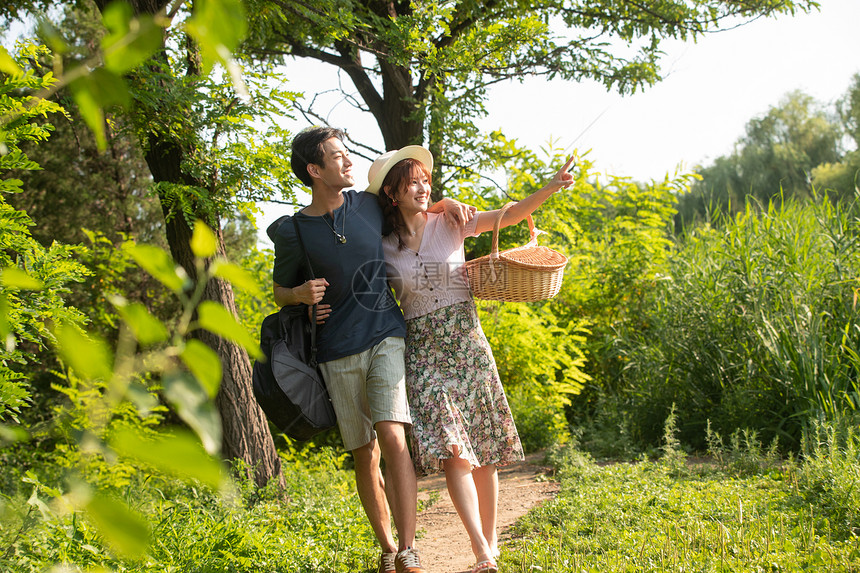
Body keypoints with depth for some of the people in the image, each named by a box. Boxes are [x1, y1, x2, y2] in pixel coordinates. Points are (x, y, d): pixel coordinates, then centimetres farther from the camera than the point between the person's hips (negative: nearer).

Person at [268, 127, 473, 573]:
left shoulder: (369, 205, 3)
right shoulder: (293, 233, -3)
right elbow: (279, 291, 11)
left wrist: (446, 204, 5)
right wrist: (300, 294, -12)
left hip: (386, 338, 0)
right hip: (339, 355, 0)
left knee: (392, 436, -19)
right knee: (365, 455, 7)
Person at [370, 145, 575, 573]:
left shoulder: (450, 224, 2)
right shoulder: (383, 248, 4)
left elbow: (510, 215, -5)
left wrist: (551, 187, -19)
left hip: (467, 344, 1)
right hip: (423, 354, -1)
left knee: (483, 452, 4)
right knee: (453, 452, -13)